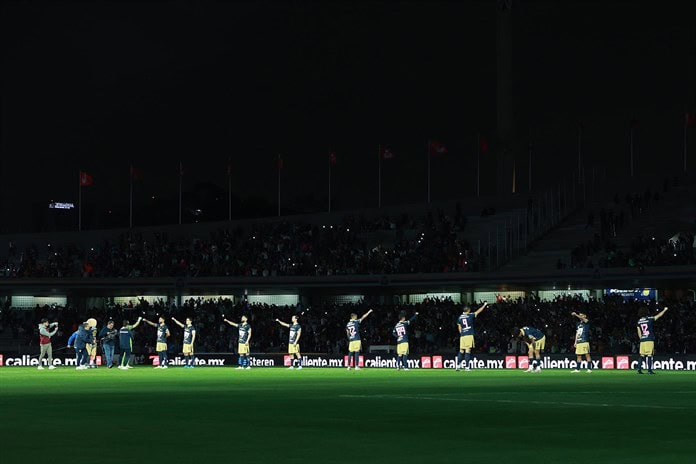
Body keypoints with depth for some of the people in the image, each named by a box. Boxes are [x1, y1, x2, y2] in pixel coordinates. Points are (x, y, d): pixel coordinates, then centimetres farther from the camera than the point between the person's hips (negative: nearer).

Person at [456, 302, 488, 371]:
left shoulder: (460, 317, 9)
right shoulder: (470, 316, -3)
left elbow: (459, 328, 13)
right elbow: (478, 311, 6)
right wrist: (484, 305, 18)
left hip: (462, 335, 5)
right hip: (469, 335, -5)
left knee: (461, 351, 8)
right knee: (468, 351, -6)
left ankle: (458, 365, 3)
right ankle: (466, 366, -9)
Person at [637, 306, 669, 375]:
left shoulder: (639, 321, 8)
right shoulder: (649, 319, -5)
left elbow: (639, 333, 11)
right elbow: (659, 315, 5)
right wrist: (664, 310, 20)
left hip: (642, 340, 5)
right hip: (649, 340, -5)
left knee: (642, 355, 7)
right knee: (649, 355, -5)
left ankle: (639, 369, 3)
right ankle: (649, 370, -8)